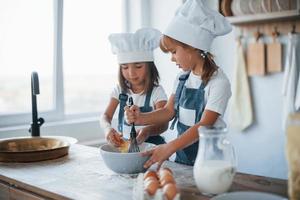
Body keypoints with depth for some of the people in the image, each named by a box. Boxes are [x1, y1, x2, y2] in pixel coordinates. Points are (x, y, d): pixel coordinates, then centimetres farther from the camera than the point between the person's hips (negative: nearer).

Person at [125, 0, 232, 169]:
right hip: (183, 152, 6)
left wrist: (169, 148, -31)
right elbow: (169, 111, 8)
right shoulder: (183, 77, 5)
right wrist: (141, 118, -8)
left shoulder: (218, 82, -17)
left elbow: (204, 126, -22)